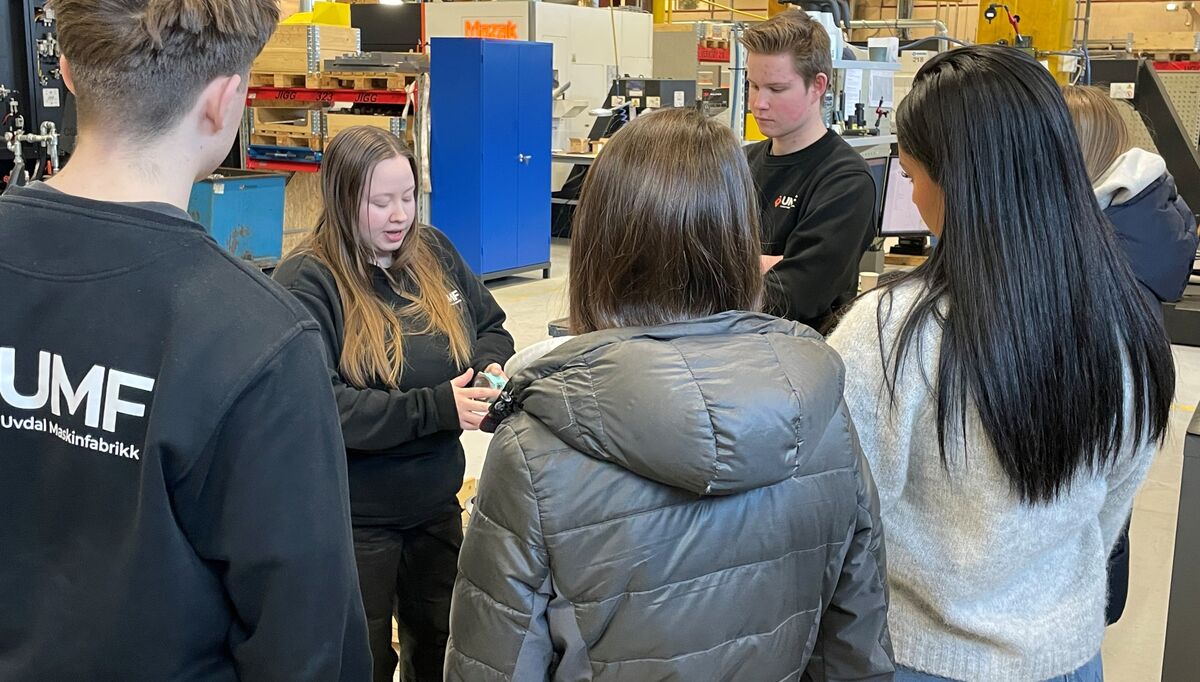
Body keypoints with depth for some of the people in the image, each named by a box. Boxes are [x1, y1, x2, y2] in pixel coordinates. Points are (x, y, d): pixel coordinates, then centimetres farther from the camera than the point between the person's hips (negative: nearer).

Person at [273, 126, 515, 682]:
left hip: (436, 503, 6)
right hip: (355, 518, -6)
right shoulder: (308, 281, -18)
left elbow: (490, 326, 13)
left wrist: (489, 367, -11)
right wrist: (436, 407, -30)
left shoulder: (432, 251, 0)